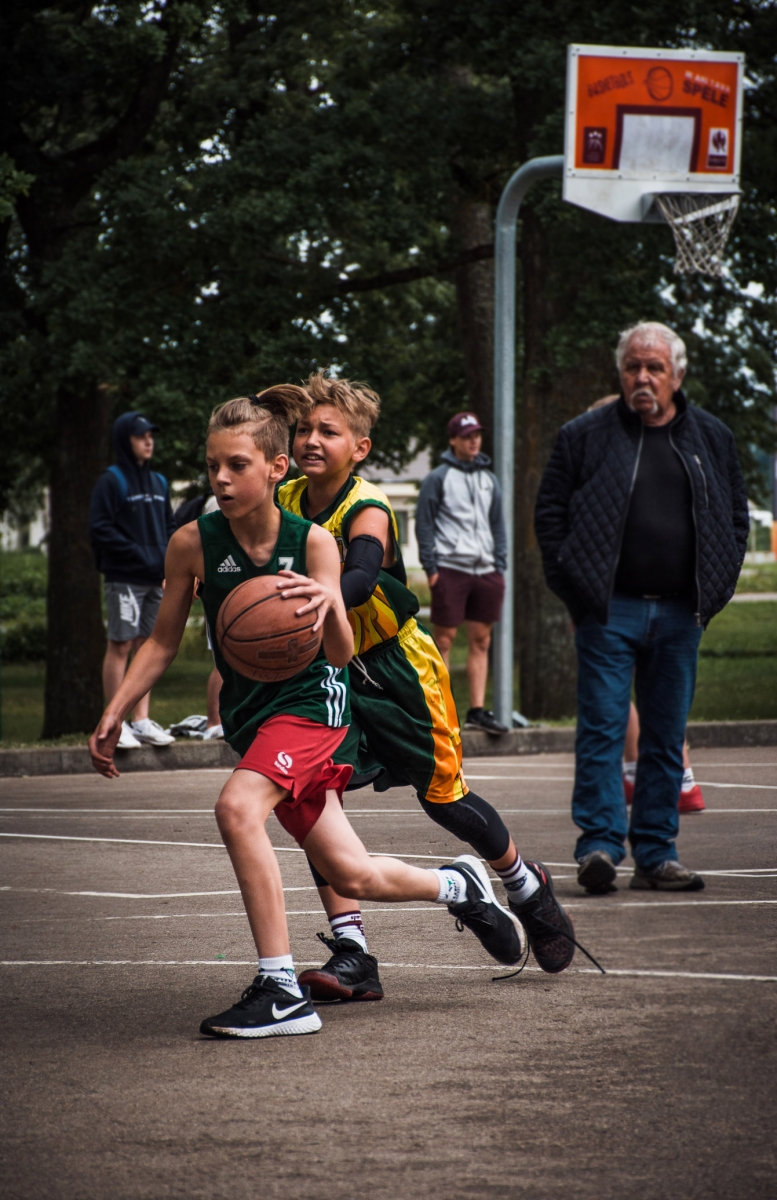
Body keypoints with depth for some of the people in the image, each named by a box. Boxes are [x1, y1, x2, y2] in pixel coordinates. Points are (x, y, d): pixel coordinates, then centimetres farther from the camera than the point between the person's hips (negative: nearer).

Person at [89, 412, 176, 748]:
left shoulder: (159, 482, 15)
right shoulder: (112, 481, -5)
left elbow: (169, 527, 21)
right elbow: (100, 528, -11)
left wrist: (169, 560, 2)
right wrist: (140, 555, -15)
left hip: (156, 580, 6)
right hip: (124, 578, -6)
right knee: (120, 645, -4)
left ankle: (142, 721, 11)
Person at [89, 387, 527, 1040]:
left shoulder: (312, 541, -14)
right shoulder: (193, 544, -8)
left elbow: (340, 655, -18)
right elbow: (163, 642, 5)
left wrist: (329, 603, -38)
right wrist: (115, 712, -3)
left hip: (311, 699, -4)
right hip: (248, 713, 4)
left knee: (237, 807, -30)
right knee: (352, 875, 6)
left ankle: (281, 991, -25)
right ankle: (458, 884, 39)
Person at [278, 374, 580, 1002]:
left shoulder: (367, 511, -24)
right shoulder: (286, 502, -6)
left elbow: (362, 577, -45)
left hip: (396, 668, -5)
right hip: (327, 669, 5)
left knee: (444, 797, 6)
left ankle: (528, 888, 36)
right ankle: (352, 956, -13)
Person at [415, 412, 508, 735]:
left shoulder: (488, 479, 16)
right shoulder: (438, 478, 1)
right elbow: (424, 524, -1)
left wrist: (500, 566, 11)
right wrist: (430, 567, -8)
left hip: (485, 572, 5)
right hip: (450, 569, -5)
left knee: (481, 641, 4)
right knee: (444, 639, -5)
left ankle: (477, 710, 7)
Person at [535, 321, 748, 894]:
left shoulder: (712, 438, 10)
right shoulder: (585, 436, 2)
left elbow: (736, 516, 16)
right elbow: (550, 512, 4)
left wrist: (716, 589, 6)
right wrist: (573, 585, -4)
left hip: (680, 614, 3)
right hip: (609, 611, -3)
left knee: (667, 738, 6)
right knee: (603, 728, -8)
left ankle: (656, 855, 11)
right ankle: (599, 845, -7)